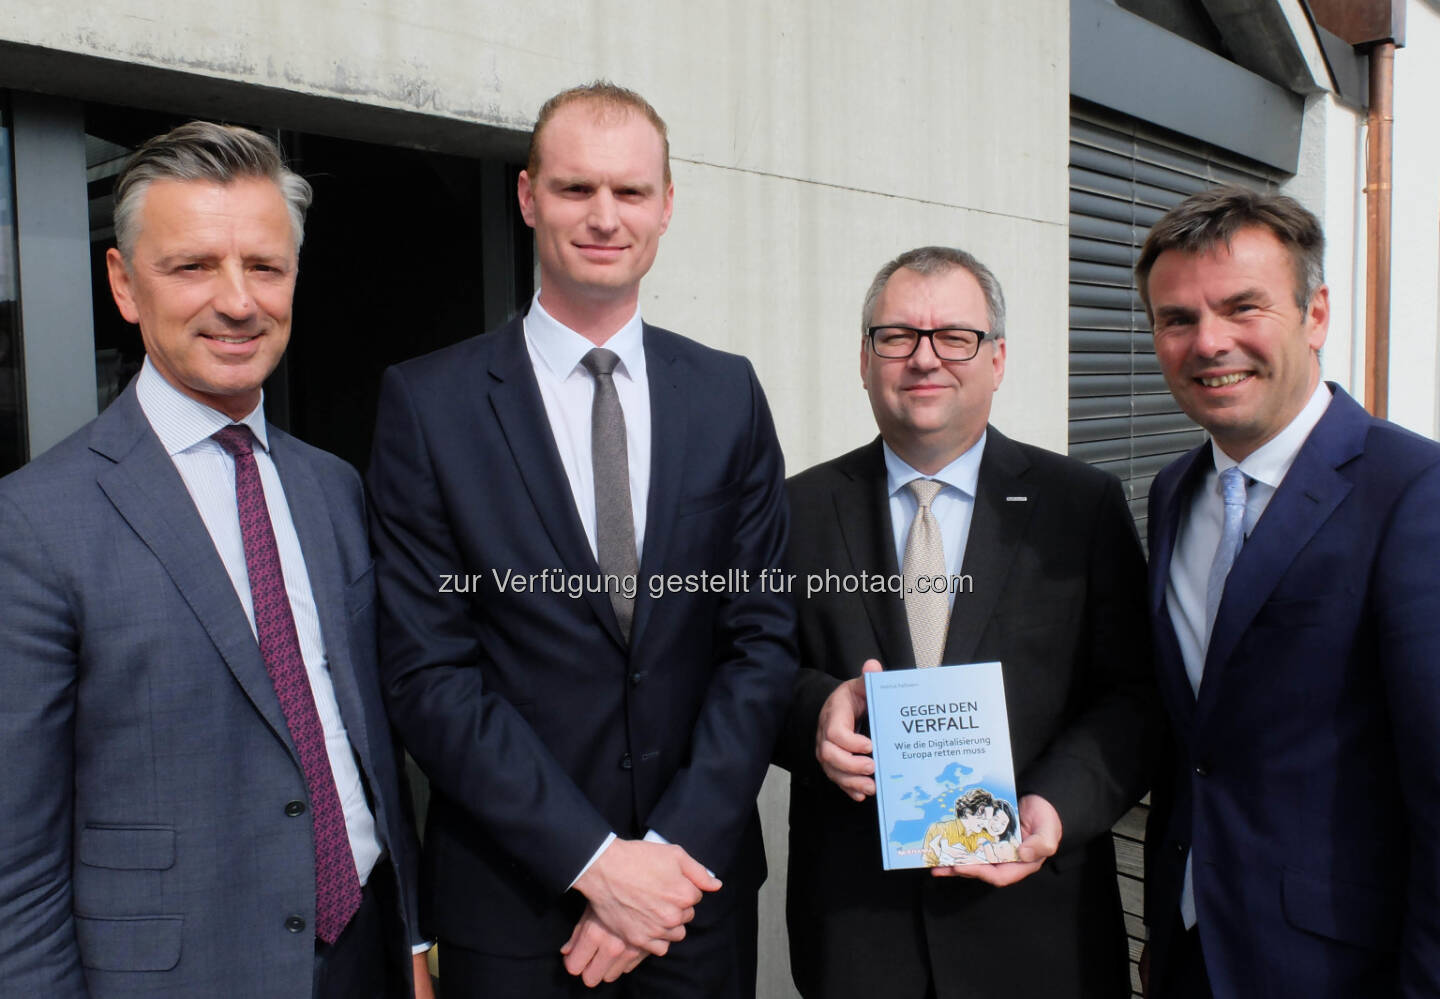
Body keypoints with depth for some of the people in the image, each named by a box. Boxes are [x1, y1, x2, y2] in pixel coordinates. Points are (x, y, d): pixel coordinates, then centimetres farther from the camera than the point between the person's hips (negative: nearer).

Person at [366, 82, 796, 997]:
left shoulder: (728, 392, -1)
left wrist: (676, 848, -11)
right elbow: (430, 673, -10)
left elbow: (765, 636, -3)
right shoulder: (428, 403, -7)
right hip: (512, 896, -2)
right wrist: (595, 858, -15)